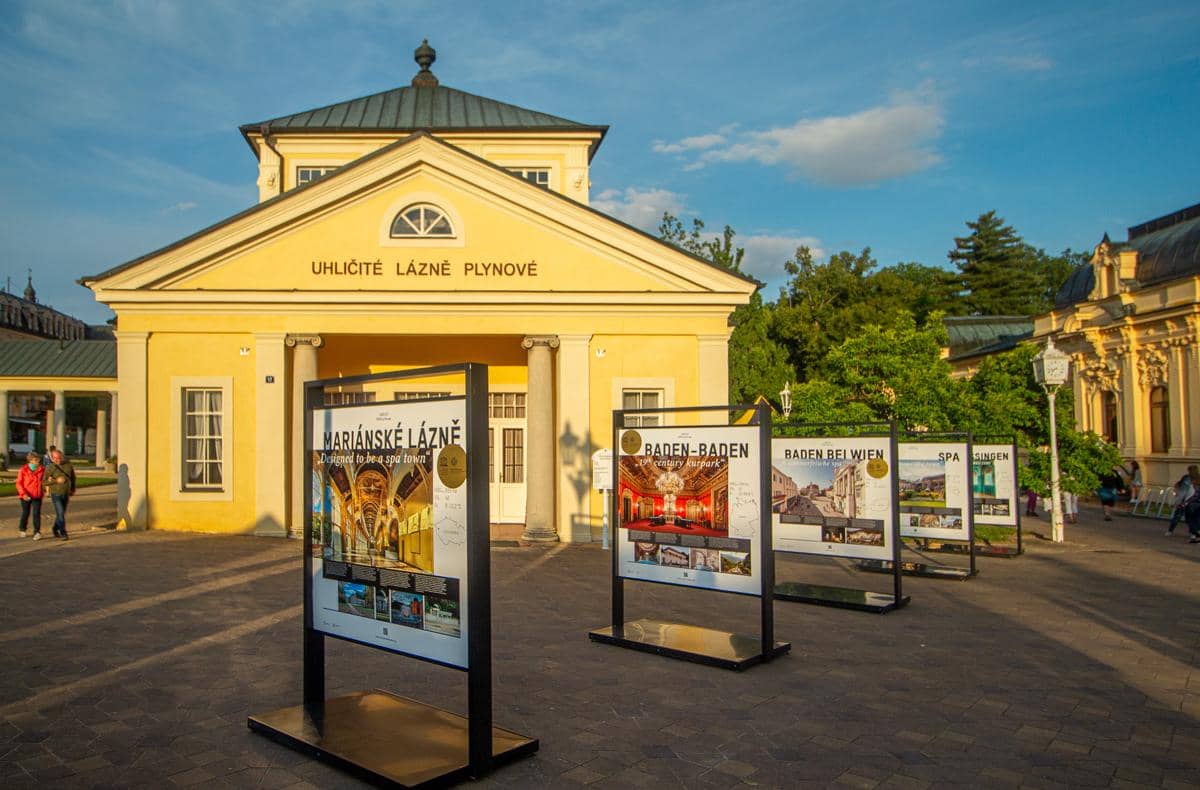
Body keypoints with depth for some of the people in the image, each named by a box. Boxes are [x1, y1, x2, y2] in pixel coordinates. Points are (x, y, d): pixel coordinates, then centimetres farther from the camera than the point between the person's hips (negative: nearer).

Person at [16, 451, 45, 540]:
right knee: (25, 513, 14)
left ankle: (37, 532, -8)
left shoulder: (42, 469, -1)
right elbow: (19, 483, -6)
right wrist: (23, 494, -18)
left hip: (37, 496, 1)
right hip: (26, 496, -1)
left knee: (36, 513, -8)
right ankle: (23, 530, 35)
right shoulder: (23, 470, -7)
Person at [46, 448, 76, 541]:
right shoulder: (50, 468, -10)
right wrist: (56, 480, -23)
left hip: (66, 494, 4)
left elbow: (73, 477, 15)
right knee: (60, 514, -12)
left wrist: (73, 489, 20)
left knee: (62, 513, 16)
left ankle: (56, 530, 35)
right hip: (56, 494, -4)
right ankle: (63, 533, -9)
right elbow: (45, 482, -9)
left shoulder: (68, 465, -1)